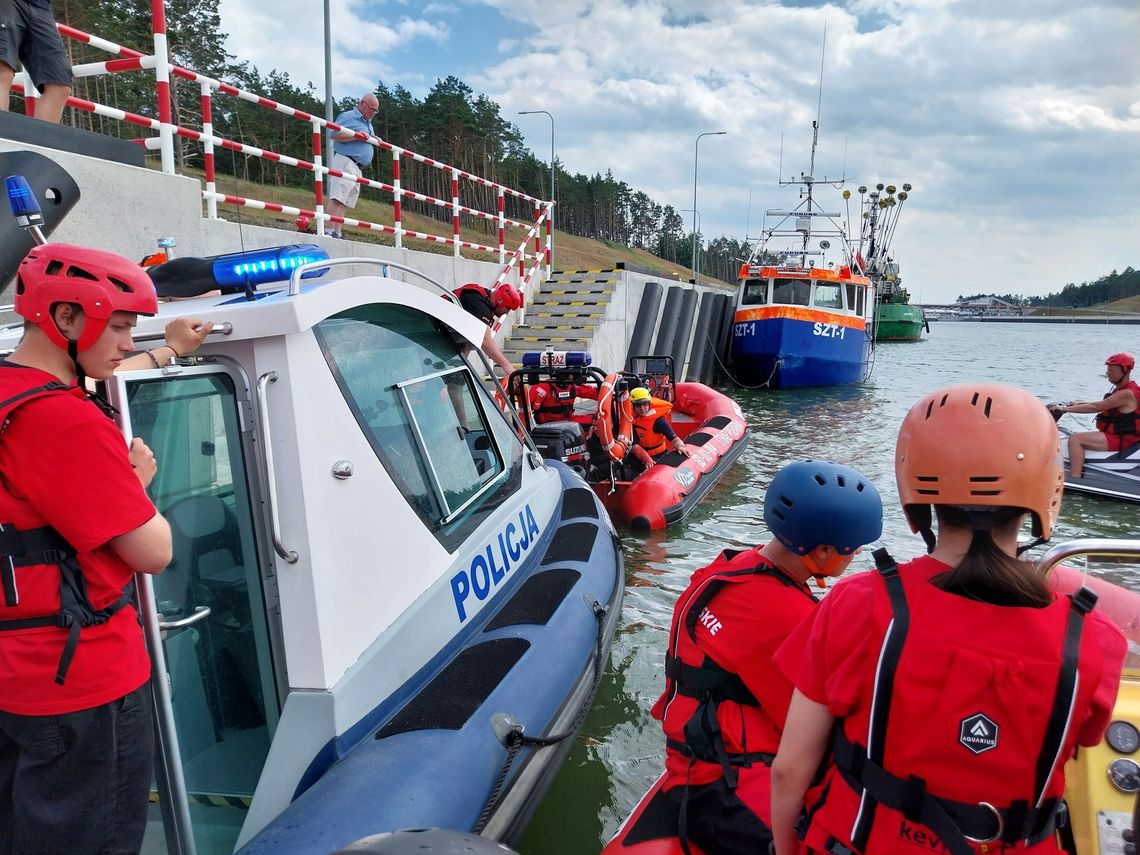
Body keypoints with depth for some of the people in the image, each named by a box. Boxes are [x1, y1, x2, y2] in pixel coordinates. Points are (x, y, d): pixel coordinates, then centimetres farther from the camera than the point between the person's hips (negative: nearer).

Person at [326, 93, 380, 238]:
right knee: (338, 196, -19)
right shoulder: (349, 116, -3)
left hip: (358, 167, 9)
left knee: (345, 201, 4)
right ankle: (330, 231, -26)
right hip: (345, 161, -9)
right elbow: (334, 134, -13)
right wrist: (357, 135, -18)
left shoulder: (368, 122, 25)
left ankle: (337, 233, 2)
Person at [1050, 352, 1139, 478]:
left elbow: (1095, 407, -23)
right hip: (1114, 434, 11)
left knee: (1075, 439, -24)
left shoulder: (1127, 394, -20)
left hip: (1121, 439, -11)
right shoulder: (1120, 390, 12)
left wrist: (1065, 409, -21)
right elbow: (1099, 405, 18)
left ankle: (1075, 480, -31)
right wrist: (1074, 404, 9)